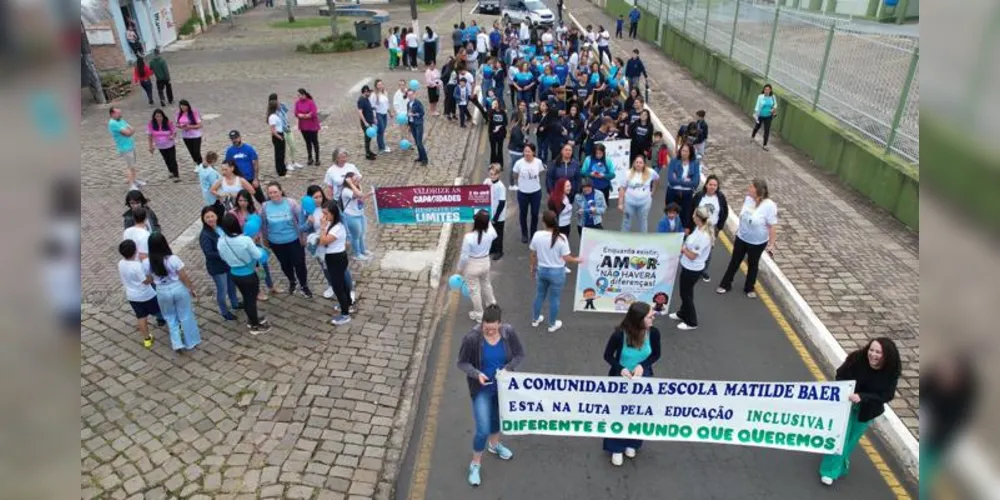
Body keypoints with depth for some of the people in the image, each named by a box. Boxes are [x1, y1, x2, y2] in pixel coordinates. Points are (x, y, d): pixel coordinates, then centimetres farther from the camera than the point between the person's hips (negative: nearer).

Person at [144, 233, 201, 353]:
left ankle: (177, 344, 19)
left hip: (162, 292, 2)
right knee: (185, 316, 16)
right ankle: (191, 342, 29)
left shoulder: (146, 263, -14)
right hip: (179, 288, -2)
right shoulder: (173, 259, -23)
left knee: (170, 317, 22)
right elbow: (184, 277, -14)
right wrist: (191, 289, 0)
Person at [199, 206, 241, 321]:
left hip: (230, 263, 6)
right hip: (217, 267, -6)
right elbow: (209, 254, -27)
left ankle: (235, 303, 48)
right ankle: (224, 312, 31)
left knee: (232, 284, 25)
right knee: (222, 290, 9)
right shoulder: (204, 235, -22)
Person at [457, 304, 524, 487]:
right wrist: (476, 374, -32)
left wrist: (507, 369, -22)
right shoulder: (472, 337, -26)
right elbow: (462, 363, -15)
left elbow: (519, 354, -6)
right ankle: (475, 463, 23)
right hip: (482, 389, -4)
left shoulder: (509, 332, -18)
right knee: (483, 429, -3)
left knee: (498, 416, 27)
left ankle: (494, 444, 57)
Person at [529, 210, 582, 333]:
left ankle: (535, 319, 43)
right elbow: (566, 258, -18)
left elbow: (532, 255, -1)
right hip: (557, 272, -3)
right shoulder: (561, 238, -23)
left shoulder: (537, 235, -13)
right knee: (554, 299, 15)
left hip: (541, 270, 3)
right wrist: (577, 260, 2)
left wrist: (533, 267, 16)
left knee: (539, 295, 24)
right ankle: (552, 324, 32)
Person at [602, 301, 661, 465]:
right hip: (620, 377, -2)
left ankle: (631, 444, 38)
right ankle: (616, 448, 28)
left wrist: (642, 365, -21)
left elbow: (656, 355, -3)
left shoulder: (653, 333, -20)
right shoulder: (619, 334, -27)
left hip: (643, 377, 2)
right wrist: (620, 369, -29)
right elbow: (608, 355, -12)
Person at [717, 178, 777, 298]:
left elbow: (772, 226, -21)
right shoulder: (748, 198, -12)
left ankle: (749, 288, 38)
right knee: (735, 262, 17)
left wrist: (771, 244, -18)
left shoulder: (769, 205, -27)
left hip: (758, 242, -4)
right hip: (741, 237, 4)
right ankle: (725, 284, 33)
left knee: (752, 264, 17)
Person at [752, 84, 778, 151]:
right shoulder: (760, 97, -19)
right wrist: (756, 115, -21)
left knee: (767, 131, -3)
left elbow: (775, 104, 7)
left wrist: (774, 109, -13)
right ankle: (752, 136, 54)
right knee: (757, 127, 23)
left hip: (768, 116, 1)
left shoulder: (772, 97, -10)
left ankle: (765, 145, 5)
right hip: (760, 116, -1)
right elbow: (757, 106, -16)